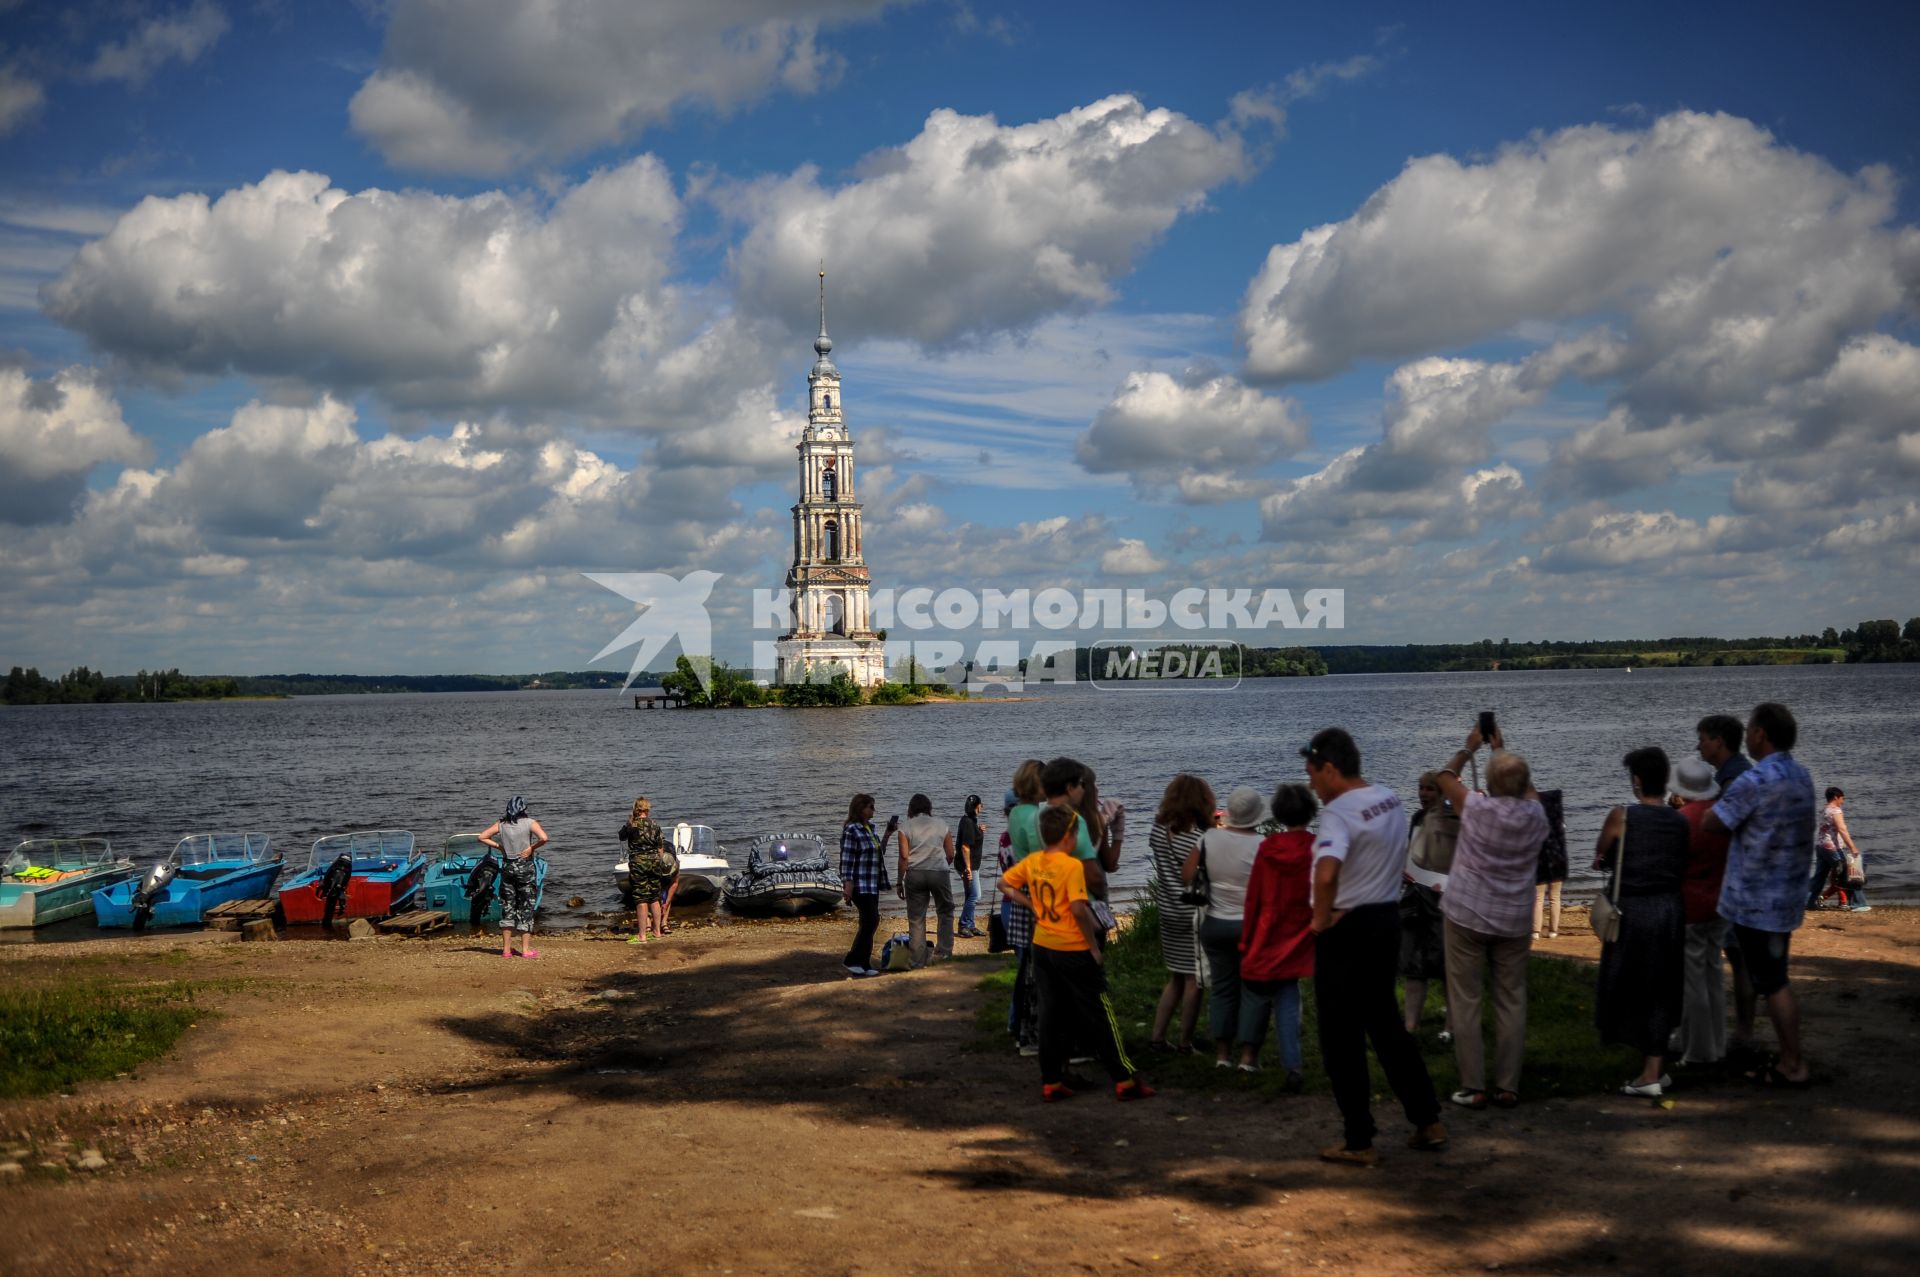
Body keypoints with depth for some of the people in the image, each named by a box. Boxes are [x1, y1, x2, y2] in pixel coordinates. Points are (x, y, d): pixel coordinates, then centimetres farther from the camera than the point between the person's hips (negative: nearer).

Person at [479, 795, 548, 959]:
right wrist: (532, 847, -9)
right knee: (526, 908, 4)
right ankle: (526, 949, 4)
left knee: (507, 907, 10)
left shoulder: (501, 824, 2)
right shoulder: (530, 823, -8)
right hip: (525, 867, -3)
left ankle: (506, 949, 10)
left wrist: (499, 846, 4)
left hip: (507, 867, 3)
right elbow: (544, 838, -22)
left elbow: (482, 837, 1)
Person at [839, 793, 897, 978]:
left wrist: (888, 834, 16)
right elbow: (846, 860, -16)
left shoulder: (869, 828, 13)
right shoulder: (851, 830, -13)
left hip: (872, 884, 9)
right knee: (871, 920, -12)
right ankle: (852, 960, -2)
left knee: (869, 922, 7)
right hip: (860, 884, -9)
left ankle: (863, 964, 12)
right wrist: (847, 885, -21)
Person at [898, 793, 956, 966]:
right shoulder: (941, 824, 7)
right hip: (940, 872, 0)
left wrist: (900, 882, 1)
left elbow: (904, 856, -4)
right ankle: (944, 950, 4)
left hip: (915, 874, 0)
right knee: (945, 912, 16)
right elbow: (950, 854, 7)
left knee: (916, 918, 5)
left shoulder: (906, 827, 3)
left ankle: (918, 959, 6)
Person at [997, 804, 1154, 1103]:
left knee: (1051, 1015, 13)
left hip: (1042, 946, 6)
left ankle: (1051, 1082, 16)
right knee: (1099, 1015, 4)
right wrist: (1095, 947, -15)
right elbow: (1078, 909, -25)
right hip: (1073, 951, -6)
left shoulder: (1032, 861, 1)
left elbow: (1004, 884, 12)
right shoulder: (1072, 866, -18)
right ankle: (1124, 1080, 9)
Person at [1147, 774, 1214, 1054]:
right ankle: (1184, 1042, 11)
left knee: (1176, 978, 19)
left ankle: (1157, 1036, 18)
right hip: (1194, 915, -6)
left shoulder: (1159, 830, -1)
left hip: (1168, 912, 6)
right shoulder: (1200, 838, -20)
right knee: (1193, 980, 6)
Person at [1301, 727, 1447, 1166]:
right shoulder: (1390, 799, 6)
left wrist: (1321, 919, -22)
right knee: (1386, 1024, 20)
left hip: (1347, 929, -8)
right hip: (1388, 918, 8)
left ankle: (1359, 1141, 8)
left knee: (1342, 1037, 3)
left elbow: (1326, 873, -38)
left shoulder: (1339, 812, -21)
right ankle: (1428, 1122, 23)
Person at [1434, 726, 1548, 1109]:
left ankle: (1473, 1088, 1)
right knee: (1512, 1003, 8)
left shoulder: (1478, 809, -13)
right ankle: (1508, 1087, 8)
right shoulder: (1535, 815, -4)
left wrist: (1470, 747, 19)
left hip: (1467, 916, -3)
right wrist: (1501, 748, 25)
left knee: (1465, 1003, 2)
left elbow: (1445, 777, 5)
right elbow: (1527, 785, 19)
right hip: (1514, 922, 3)